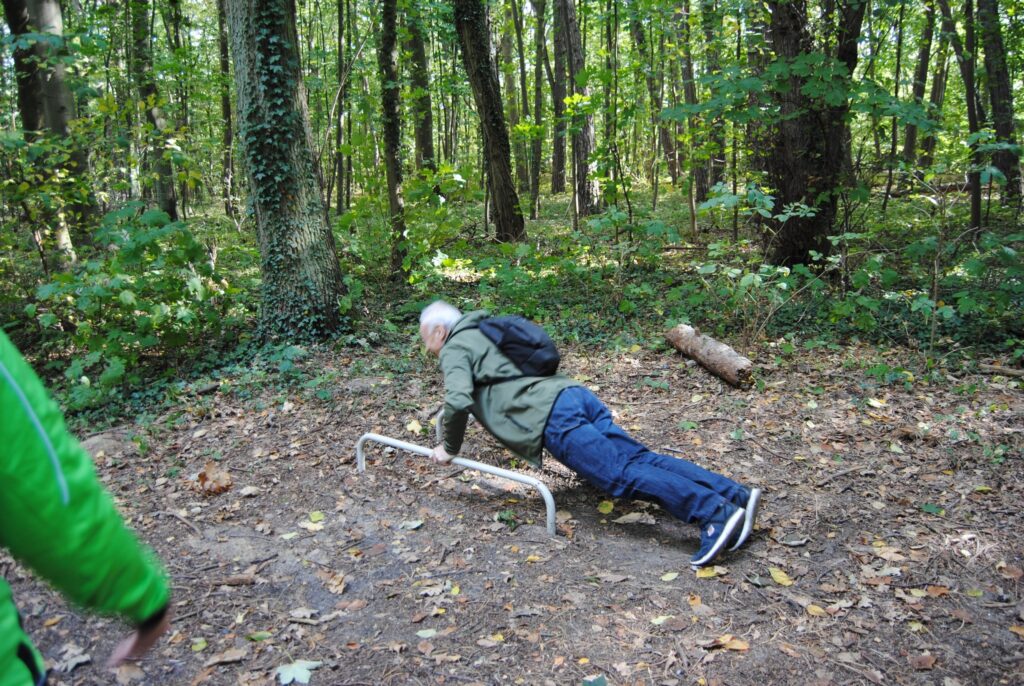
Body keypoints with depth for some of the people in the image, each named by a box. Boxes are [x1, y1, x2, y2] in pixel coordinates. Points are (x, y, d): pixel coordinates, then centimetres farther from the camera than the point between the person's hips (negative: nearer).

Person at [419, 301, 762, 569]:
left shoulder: (454, 349, 9)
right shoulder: (483, 336, 35)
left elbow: (458, 402, -9)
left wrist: (450, 448, 8)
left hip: (551, 415, -8)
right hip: (574, 393, 8)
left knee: (621, 473, -18)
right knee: (639, 458, -2)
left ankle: (714, 513, -32)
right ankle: (736, 495, -12)